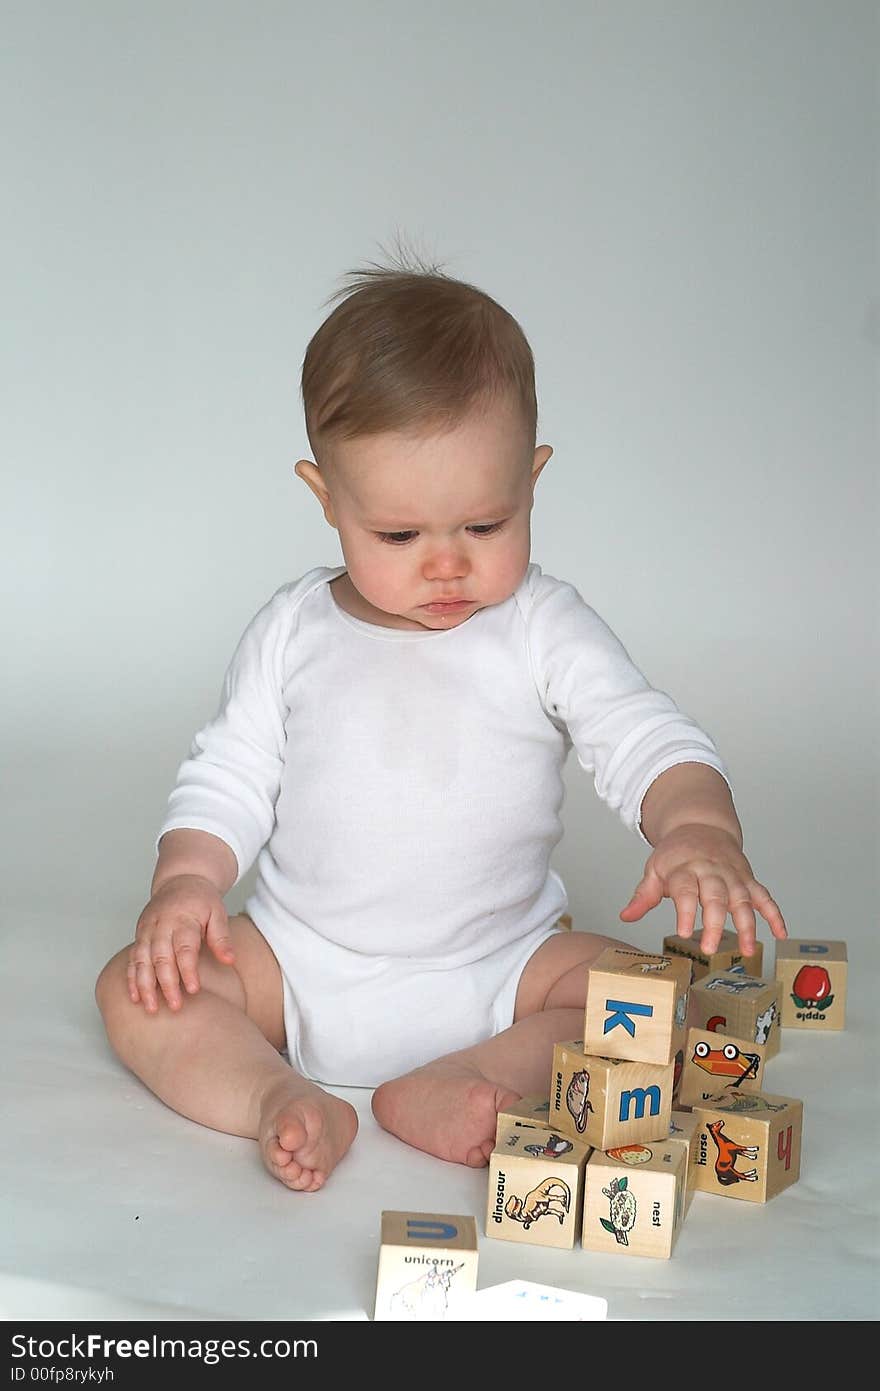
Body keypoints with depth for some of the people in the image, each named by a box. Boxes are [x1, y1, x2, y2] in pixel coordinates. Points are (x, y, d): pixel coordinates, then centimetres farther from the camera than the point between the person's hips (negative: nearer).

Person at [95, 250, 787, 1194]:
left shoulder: (544, 629, -4)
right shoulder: (291, 632, 0)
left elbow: (643, 736, -12)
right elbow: (227, 779, 6)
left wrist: (697, 829, -33)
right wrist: (185, 881, -13)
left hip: (496, 966, -1)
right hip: (300, 964, 1)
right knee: (136, 989, -16)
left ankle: (448, 1088, -28)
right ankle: (280, 1098, -29)